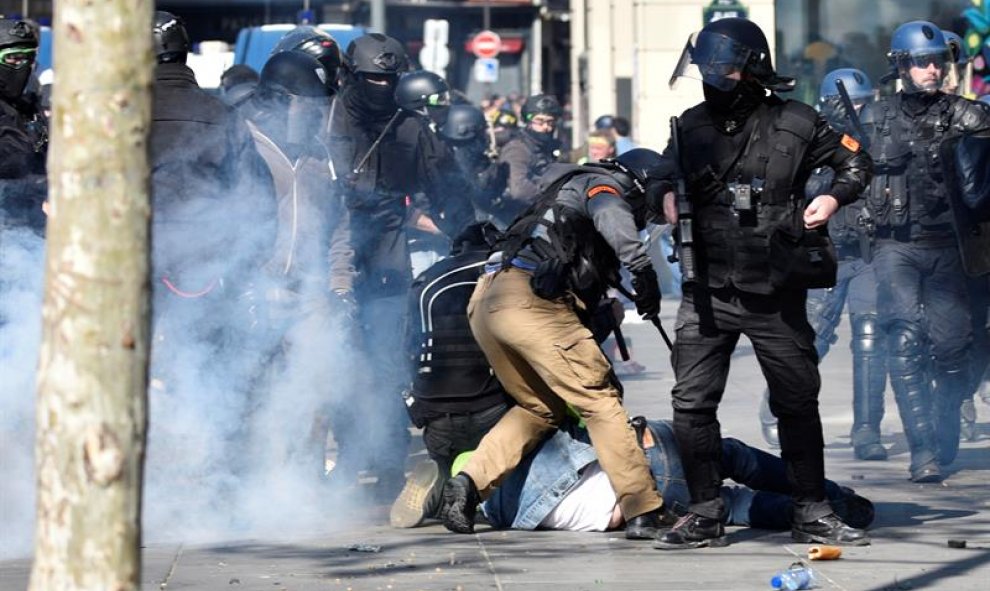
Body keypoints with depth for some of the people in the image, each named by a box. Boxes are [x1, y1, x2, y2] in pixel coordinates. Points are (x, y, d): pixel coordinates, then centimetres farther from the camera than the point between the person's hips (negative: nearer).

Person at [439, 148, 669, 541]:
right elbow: (609, 216, -16)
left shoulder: (566, 185, 37)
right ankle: (643, 511, -12)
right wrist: (641, 264, -29)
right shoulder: (605, 185, 9)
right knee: (600, 400, -6)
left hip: (484, 304, 9)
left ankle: (469, 483, 7)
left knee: (540, 407, 21)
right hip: (530, 299, -9)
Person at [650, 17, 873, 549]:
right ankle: (705, 515, 5)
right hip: (708, 293, 2)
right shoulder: (692, 126, 6)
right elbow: (663, 174, 22)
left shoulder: (794, 124, -2)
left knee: (798, 403, 6)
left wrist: (834, 197, -8)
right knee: (691, 404, -4)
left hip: (775, 293, -2)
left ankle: (811, 514, 18)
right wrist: (666, 194, 0)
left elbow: (856, 162, 10)